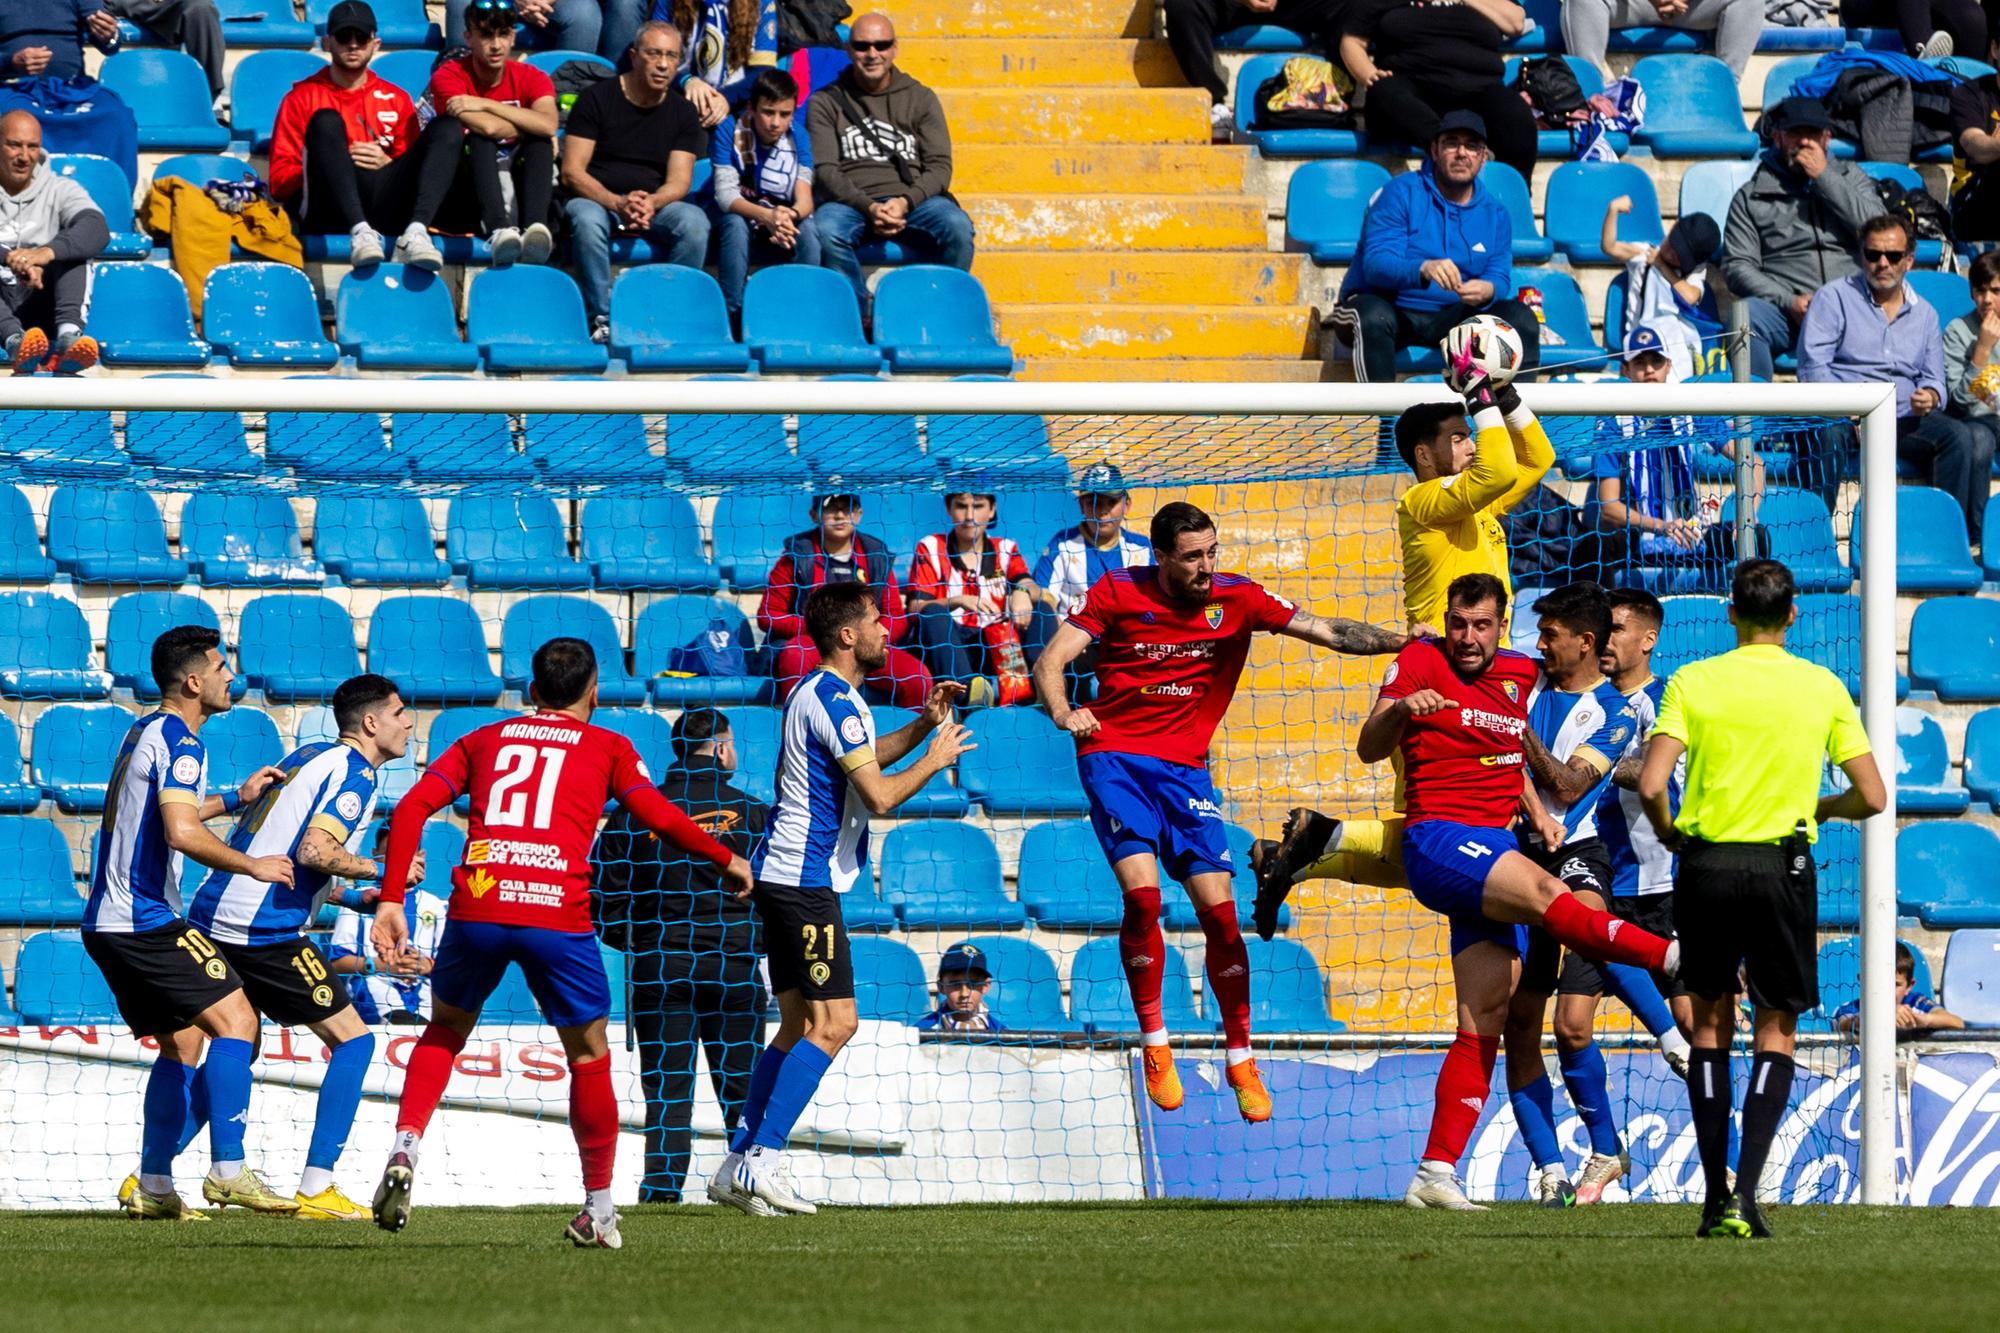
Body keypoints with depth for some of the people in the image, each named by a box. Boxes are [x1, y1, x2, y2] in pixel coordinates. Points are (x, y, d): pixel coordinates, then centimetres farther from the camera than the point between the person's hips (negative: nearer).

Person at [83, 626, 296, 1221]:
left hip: (109, 923, 10)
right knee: (235, 1020, -12)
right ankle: (228, 1171, -20)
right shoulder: (178, 740, -13)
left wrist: (234, 799, 38)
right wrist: (252, 866, -14)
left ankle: (153, 1187, 12)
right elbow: (182, 833, -25)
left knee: (182, 1043, 15)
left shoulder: (145, 732, 18)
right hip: (146, 921, -10)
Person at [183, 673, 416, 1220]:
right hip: (266, 929, -9)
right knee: (353, 1039, -2)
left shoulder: (308, 756, 20)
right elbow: (314, 851, -20)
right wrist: (380, 869, -8)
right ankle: (315, 1189, -8)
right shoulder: (355, 773, -7)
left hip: (212, 917, 9)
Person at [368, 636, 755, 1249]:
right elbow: (661, 818, 4)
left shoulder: (483, 739, 23)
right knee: (588, 1058, 15)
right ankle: (598, 1209, 20)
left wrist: (391, 900, 10)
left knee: (445, 1031, 24)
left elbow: (410, 810, 12)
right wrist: (726, 860, 20)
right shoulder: (607, 748, 16)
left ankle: (404, 1150, 2)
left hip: (478, 901, 2)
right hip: (559, 912, -2)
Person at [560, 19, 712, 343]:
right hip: (597, 199, -3)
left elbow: (679, 181, -1)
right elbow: (572, 172, -8)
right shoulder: (598, 98, -2)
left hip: (656, 204, 3)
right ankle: (601, 318, -33)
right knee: (586, 220, -38)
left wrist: (652, 203, -25)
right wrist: (618, 203, -25)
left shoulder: (682, 113, 8)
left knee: (695, 221, -28)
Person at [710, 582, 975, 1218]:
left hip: (786, 879, 11)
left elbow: (862, 760, 35)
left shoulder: (819, 694, 17)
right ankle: (763, 1158, -18)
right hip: (805, 880, -11)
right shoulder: (834, 700, -15)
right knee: (832, 1023, -13)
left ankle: (739, 1165, 10)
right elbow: (880, 795, -21)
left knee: (800, 1024, 12)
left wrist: (922, 725, 22)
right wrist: (936, 759, -5)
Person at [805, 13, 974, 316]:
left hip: (914, 197, 1)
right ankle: (861, 315, -23)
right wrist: (868, 207, -16)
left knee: (958, 227, -31)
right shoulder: (826, 103, 11)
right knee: (826, 232, -37)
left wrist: (905, 202, -13)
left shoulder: (921, 99, 16)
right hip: (850, 200, -1)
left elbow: (939, 166, 7)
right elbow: (824, 169, 0)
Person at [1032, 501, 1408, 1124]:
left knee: (1219, 911, -5)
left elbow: (1326, 630, -5)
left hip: (1185, 767, 2)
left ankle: (1241, 1060, 9)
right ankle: (1154, 1044, -5)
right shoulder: (1118, 593, -5)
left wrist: (1401, 640, -19)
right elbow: (1051, 662, -6)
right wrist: (1064, 713, -27)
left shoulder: (1236, 598, -1)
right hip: (1115, 757, -2)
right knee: (1142, 894, -21)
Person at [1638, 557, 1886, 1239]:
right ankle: (1747, 1193, -9)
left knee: (1711, 1022, 14)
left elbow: (1651, 785, -12)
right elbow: (1871, 798, -1)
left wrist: (1666, 830, 9)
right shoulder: (1822, 688, 0)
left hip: (1706, 863, 0)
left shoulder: (1691, 682, -2)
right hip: (1782, 864, 0)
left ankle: (1716, 1193, 10)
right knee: (1777, 1030, 6)